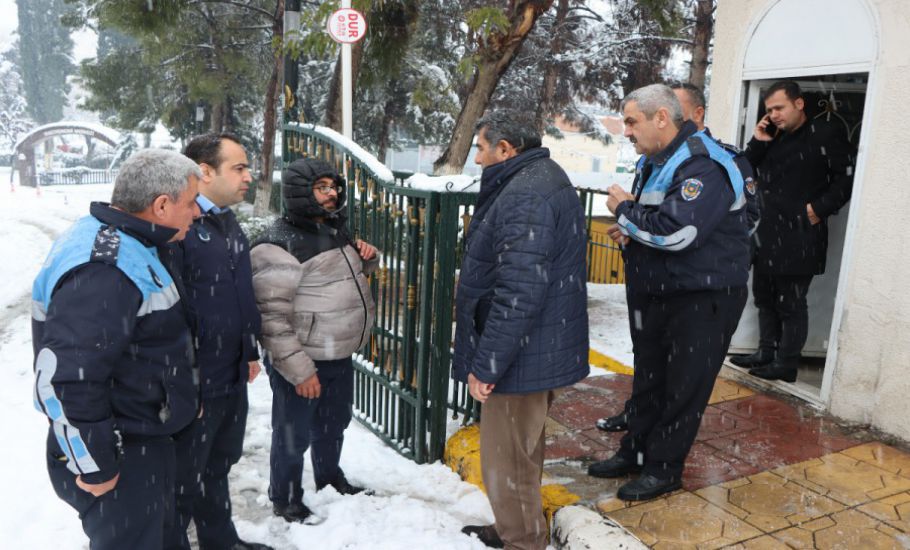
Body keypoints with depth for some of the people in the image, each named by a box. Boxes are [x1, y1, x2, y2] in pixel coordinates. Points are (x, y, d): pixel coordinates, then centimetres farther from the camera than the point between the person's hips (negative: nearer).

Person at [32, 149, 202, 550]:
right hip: (122, 459, -10)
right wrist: (94, 466, -23)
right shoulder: (102, 271, -30)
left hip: (146, 440, 10)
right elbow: (65, 379, -32)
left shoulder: (128, 242, 4)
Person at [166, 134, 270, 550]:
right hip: (192, 381, -9)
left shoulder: (229, 222, 12)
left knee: (218, 465, 25)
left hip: (232, 377, 9)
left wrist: (250, 352, 20)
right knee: (183, 478, 8)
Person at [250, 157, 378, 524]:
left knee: (334, 424, 25)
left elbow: (349, 274, 26)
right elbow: (272, 316, -23)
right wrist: (299, 370, -23)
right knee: (294, 435, 9)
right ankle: (286, 500, 31)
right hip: (302, 362, -8)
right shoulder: (279, 244, -20)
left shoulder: (335, 230, 8)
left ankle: (330, 478, 48)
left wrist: (367, 257, 3)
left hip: (340, 356, 8)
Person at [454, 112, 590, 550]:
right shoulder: (547, 177, 11)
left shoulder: (524, 197, -23)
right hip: (543, 346, 11)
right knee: (523, 449, 24)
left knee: (506, 460, 5)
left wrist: (484, 364, -23)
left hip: (522, 353, -11)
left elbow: (518, 295, -29)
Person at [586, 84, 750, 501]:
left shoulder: (703, 165, -21)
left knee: (684, 386, 5)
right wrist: (630, 230, 0)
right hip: (655, 292, 9)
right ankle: (635, 452, 33)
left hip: (702, 299, -9)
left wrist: (624, 209, -18)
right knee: (648, 377, 19)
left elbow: (675, 231, -33)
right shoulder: (654, 160, 9)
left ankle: (665, 467, 19)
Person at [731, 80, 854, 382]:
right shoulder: (773, 137, 15)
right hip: (766, 234, 7)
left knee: (790, 303, -1)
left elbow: (847, 177, -8)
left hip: (799, 237, -7)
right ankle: (766, 353, 27)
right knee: (765, 297, 14)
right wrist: (758, 142, 0)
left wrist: (819, 209, -14)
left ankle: (786, 363, 9)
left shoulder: (826, 134, -4)